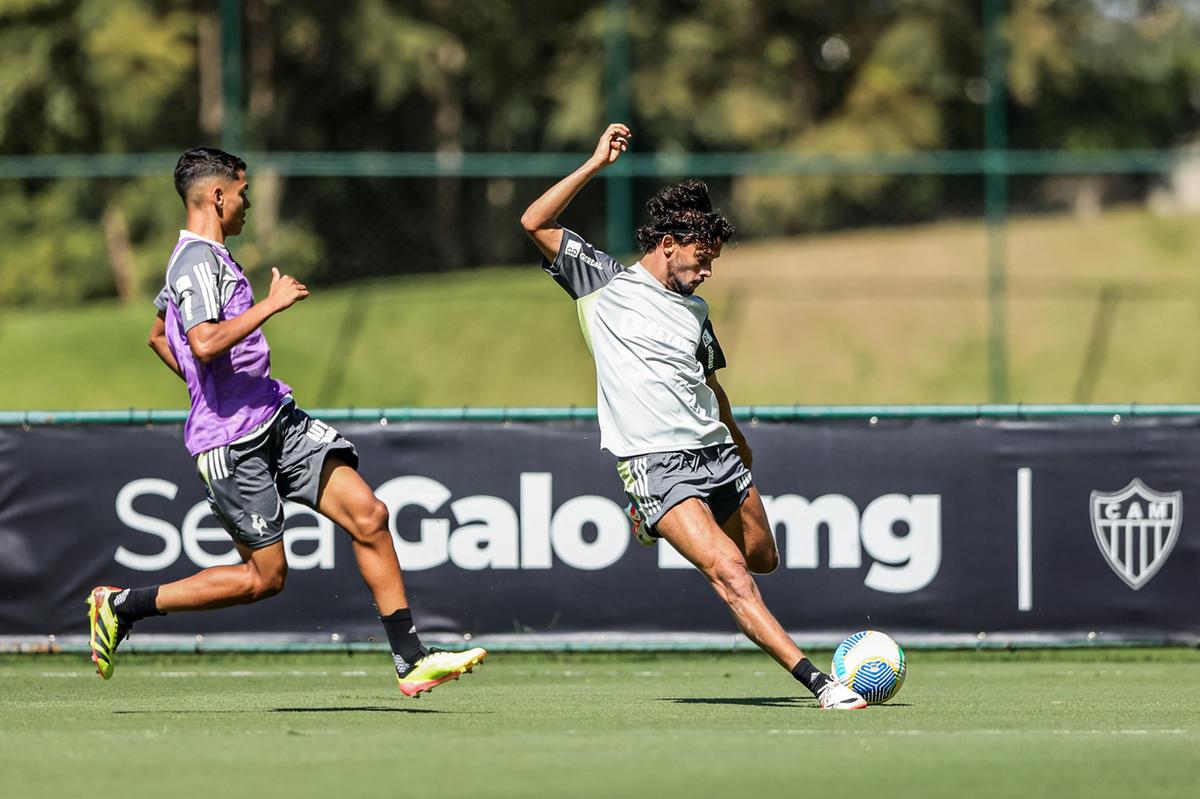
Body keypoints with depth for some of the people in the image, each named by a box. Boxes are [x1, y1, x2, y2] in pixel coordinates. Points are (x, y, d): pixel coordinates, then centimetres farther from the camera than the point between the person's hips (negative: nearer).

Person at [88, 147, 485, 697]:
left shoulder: (204, 258, 18)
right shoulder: (198, 262, -15)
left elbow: (158, 335, 32)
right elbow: (205, 343, -31)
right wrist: (271, 304, -23)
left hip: (278, 422, 9)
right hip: (232, 442, -9)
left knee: (367, 513, -5)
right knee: (264, 576, -3)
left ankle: (411, 661, -6)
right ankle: (121, 605, 11)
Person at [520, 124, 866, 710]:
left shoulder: (694, 311, 18)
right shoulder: (603, 282, 3)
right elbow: (535, 223, -5)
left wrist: (738, 444, 38)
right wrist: (597, 164, -8)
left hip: (717, 453, 7)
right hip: (656, 464, -7)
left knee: (762, 559, 13)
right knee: (729, 573, -18)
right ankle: (817, 681, -22)